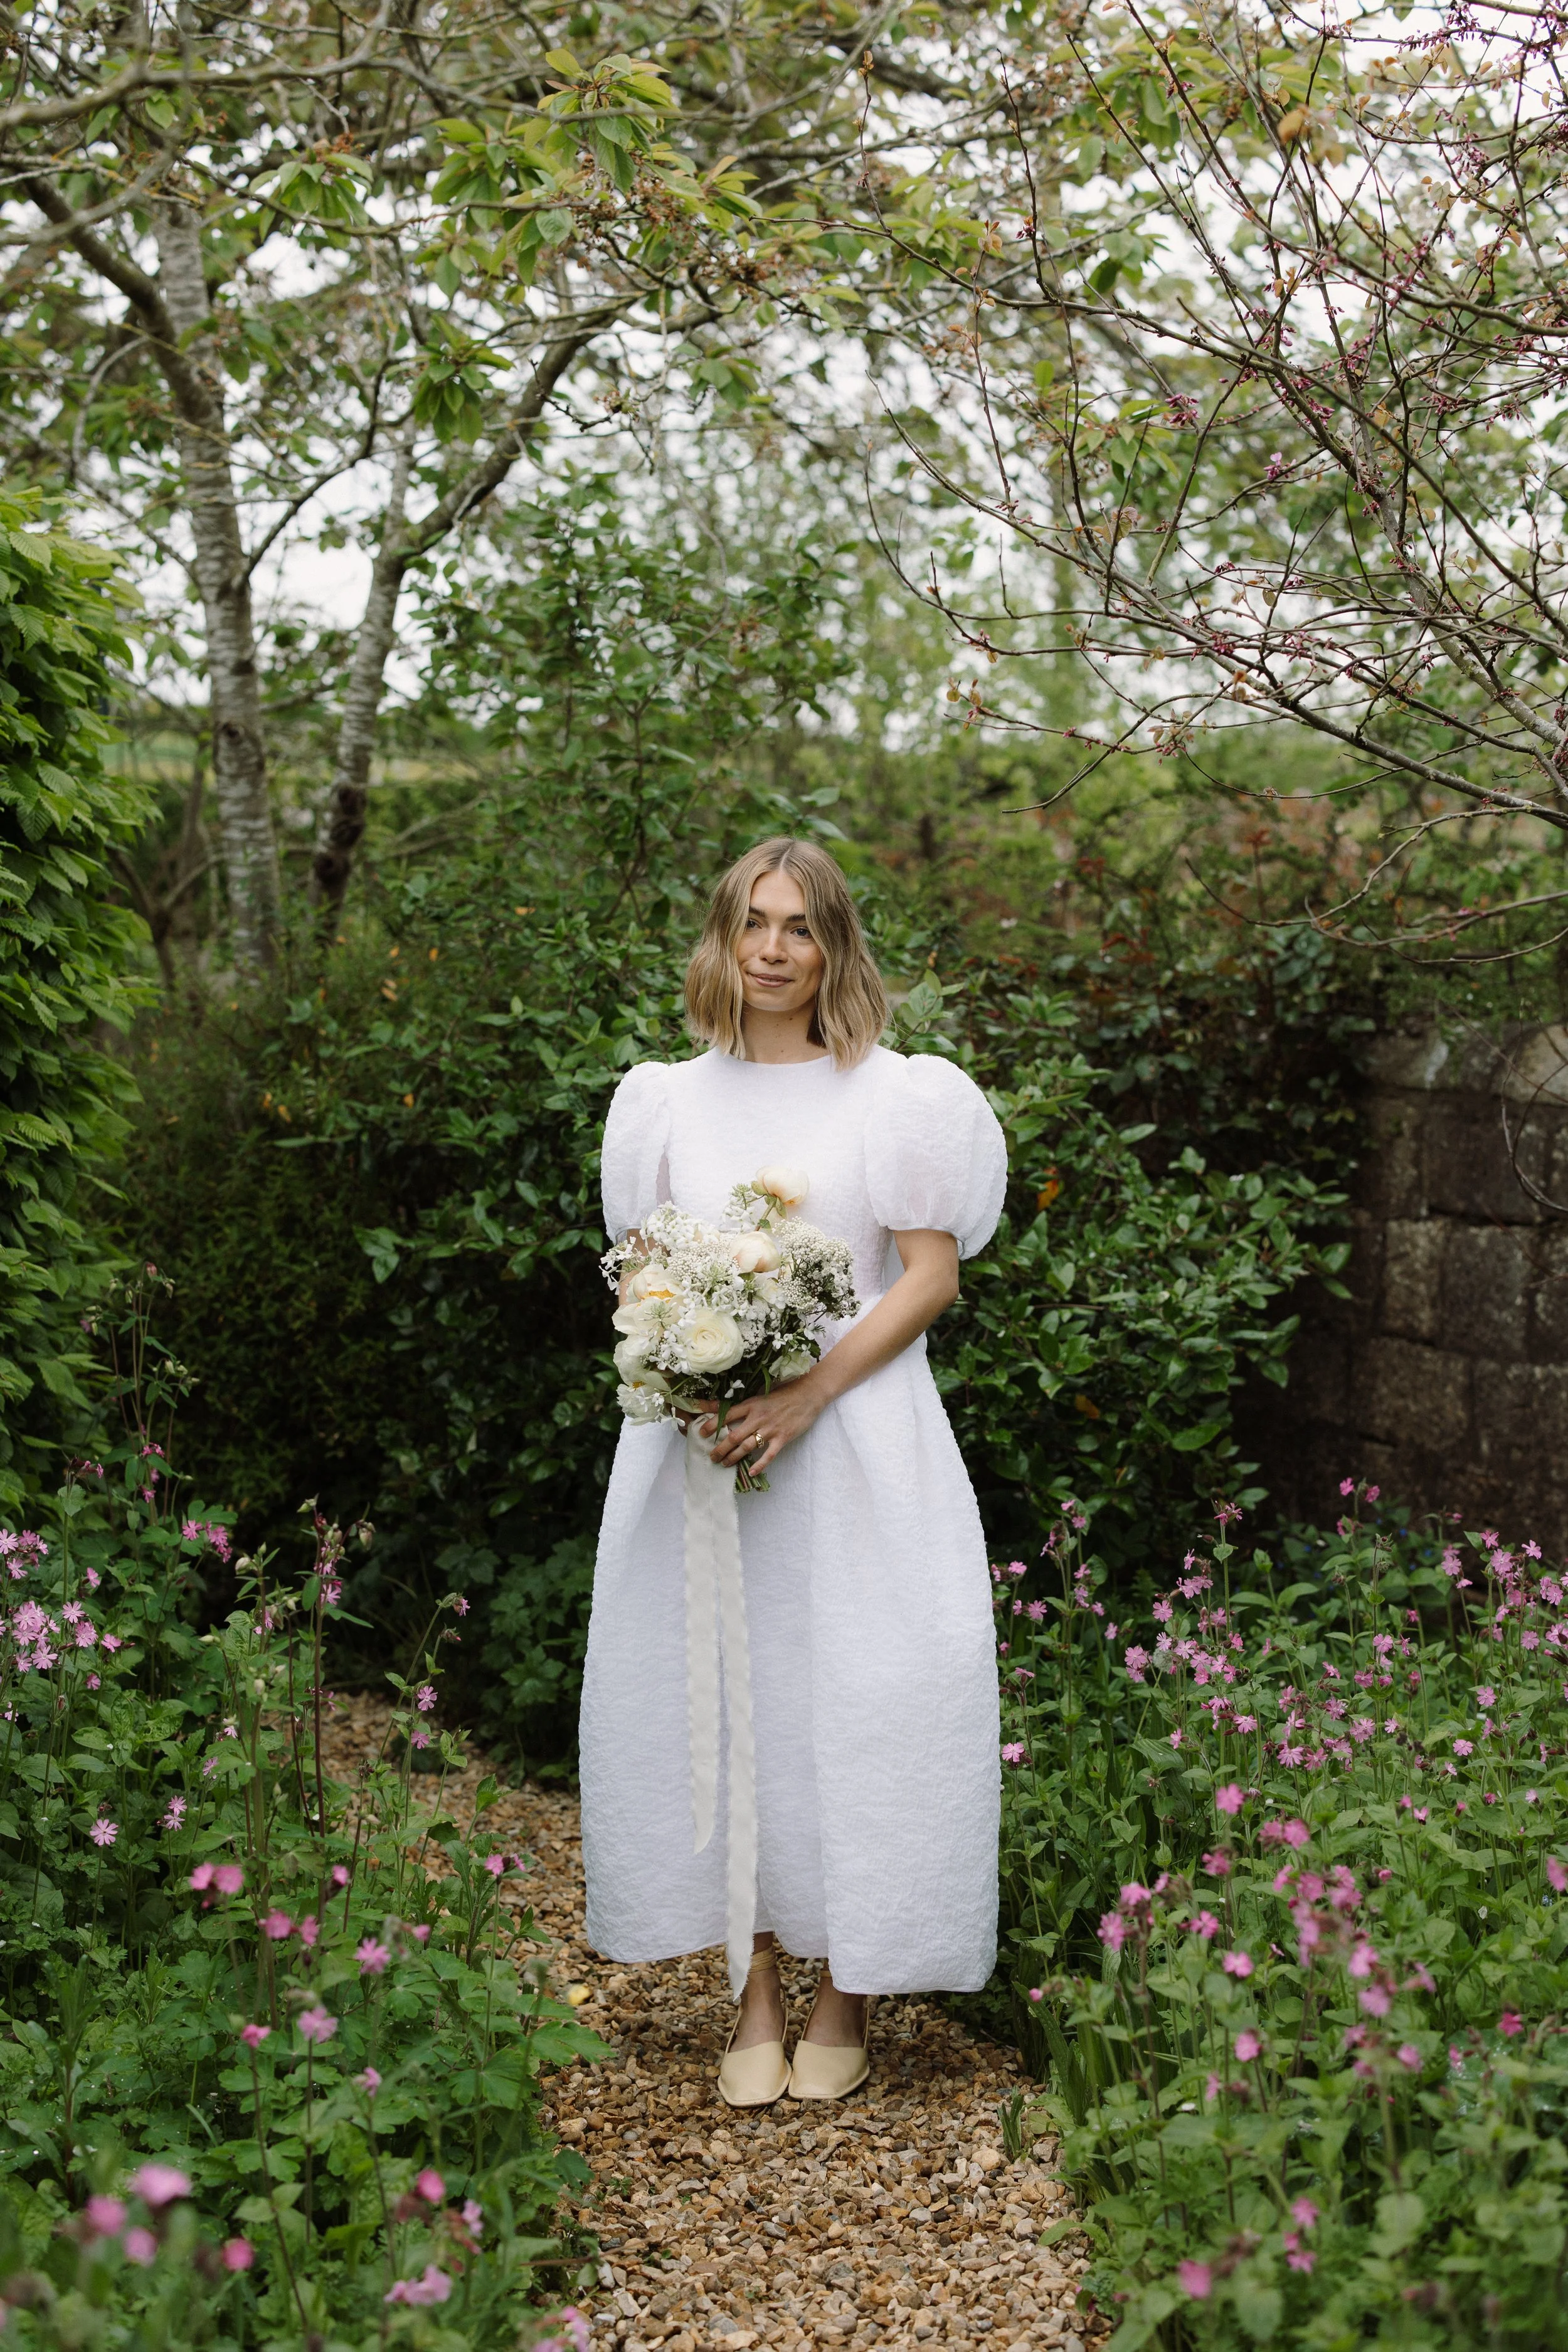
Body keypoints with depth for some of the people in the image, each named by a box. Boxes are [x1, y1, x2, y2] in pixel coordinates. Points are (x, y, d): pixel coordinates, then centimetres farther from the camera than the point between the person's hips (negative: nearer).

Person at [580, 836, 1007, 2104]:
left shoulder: (896, 1096, 0)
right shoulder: (670, 1100, 11)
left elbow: (930, 1277, -4)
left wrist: (806, 1396, -15)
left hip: (854, 1444, -3)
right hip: (701, 1437, 3)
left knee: (853, 1698, -2)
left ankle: (846, 2001, 13)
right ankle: (756, 1997, 16)